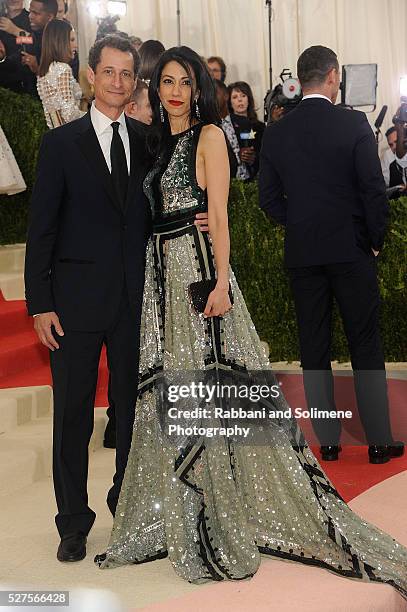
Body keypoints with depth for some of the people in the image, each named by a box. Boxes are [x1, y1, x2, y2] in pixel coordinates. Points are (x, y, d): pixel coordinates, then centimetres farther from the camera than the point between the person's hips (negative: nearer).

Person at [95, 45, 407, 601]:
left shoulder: (209, 135, -2)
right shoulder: (158, 139, 18)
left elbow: (219, 213, -10)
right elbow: (157, 211, 16)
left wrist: (220, 281, -18)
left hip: (198, 265, -7)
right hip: (161, 269, 7)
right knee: (168, 392, 9)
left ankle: (227, 520, 6)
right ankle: (180, 518, 20)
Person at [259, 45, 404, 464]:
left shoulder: (276, 132, 2)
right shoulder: (354, 123, -8)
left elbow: (268, 198, 3)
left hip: (302, 254, 3)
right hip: (351, 250, -3)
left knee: (314, 348, 10)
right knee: (366, 346, 6)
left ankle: (327, 441, 15)